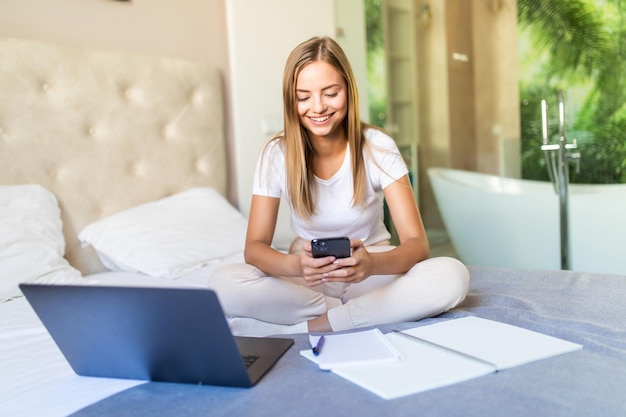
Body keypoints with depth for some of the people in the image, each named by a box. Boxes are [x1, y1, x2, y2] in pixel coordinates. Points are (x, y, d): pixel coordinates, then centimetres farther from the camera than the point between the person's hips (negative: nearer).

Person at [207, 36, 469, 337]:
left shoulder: (379, 148, -13)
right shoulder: (277, 154, -10)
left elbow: (417, 243, -18)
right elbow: (254, 246, -12)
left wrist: (372, 263, -41)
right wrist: (295, 265, -36)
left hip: (371, 276, 0)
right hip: (306, 281, 1)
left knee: (453, 276, -29)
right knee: (223, 283, -27)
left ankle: (308, 327, -24)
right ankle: (359, 313, -16)